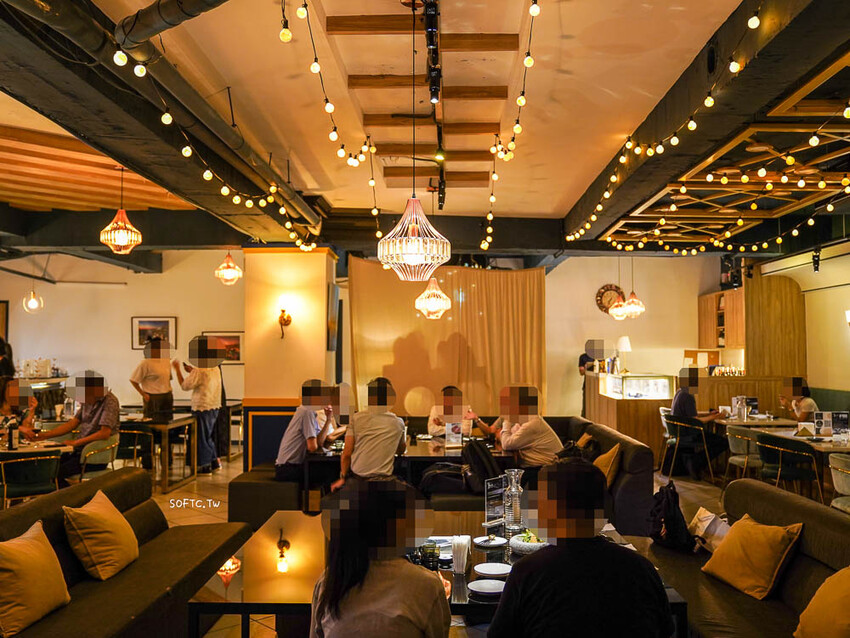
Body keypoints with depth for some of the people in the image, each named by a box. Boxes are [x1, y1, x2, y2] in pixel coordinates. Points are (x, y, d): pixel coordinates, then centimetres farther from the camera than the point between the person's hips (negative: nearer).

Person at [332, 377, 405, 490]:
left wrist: (342, 478, 8)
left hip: (358, 474, 1)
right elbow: (401, 450, 19)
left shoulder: (357, 418, -2)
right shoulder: (398, 422, 2)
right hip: (384, 476, -1)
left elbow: (347, 453, -3)